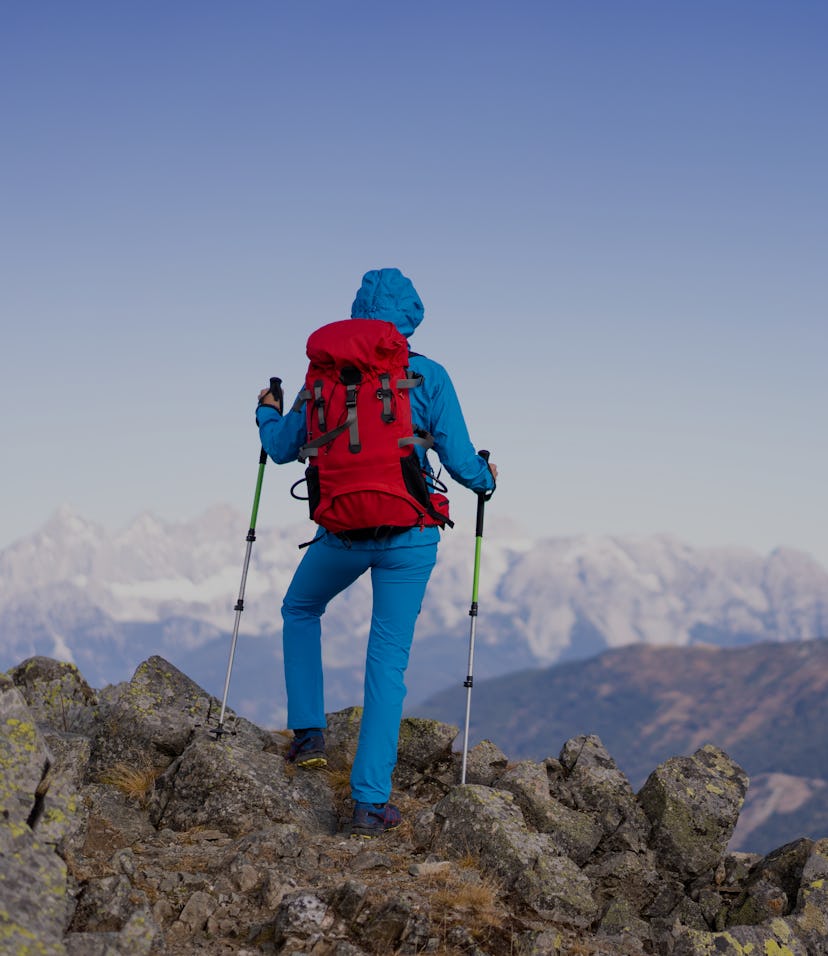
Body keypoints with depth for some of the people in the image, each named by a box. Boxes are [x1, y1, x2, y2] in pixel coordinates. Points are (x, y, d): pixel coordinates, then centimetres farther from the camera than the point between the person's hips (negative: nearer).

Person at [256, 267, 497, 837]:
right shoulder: (429, 377, -1)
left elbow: (282, 448, 11)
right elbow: (460, 462, -2)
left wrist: (267, 411, 31)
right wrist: (486, 480, 20)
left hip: (342, 530, 1)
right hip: (409, 534, -1)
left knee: (301, 609, 30)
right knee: (388, 660, 5)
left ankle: (309, 732, 23)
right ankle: (370, 803, 3)